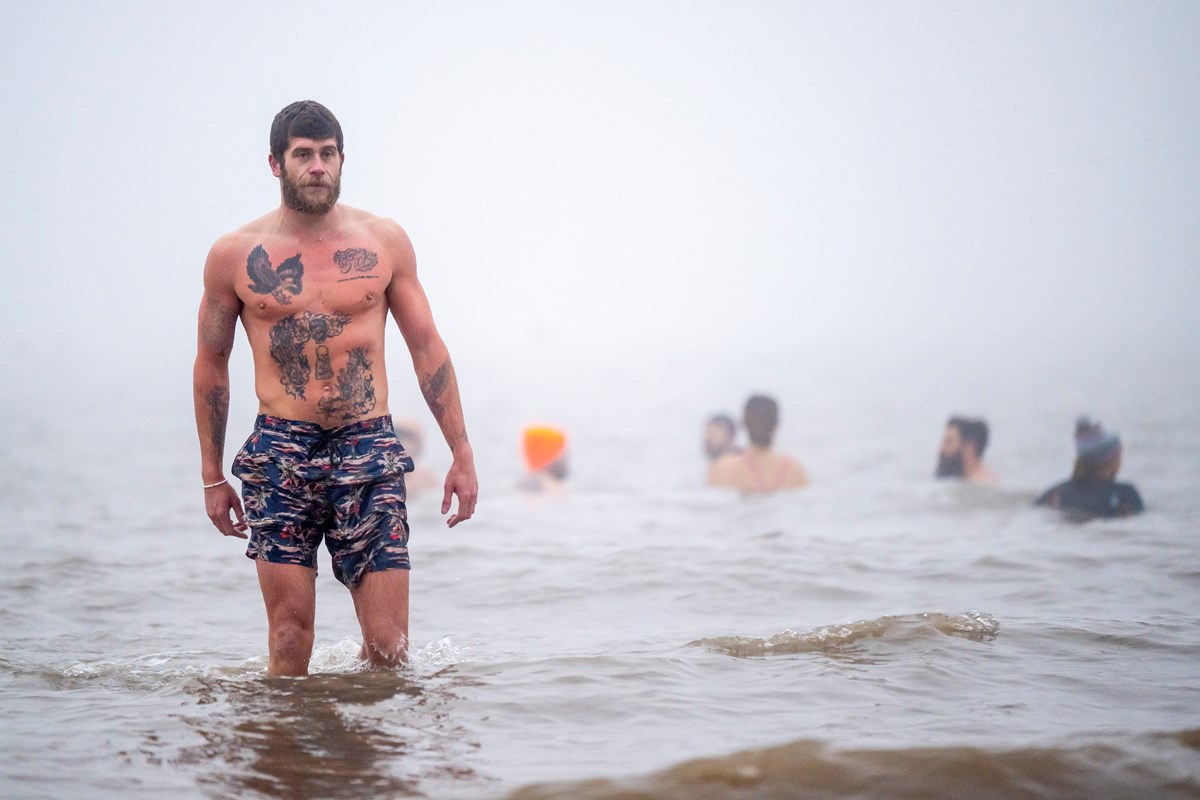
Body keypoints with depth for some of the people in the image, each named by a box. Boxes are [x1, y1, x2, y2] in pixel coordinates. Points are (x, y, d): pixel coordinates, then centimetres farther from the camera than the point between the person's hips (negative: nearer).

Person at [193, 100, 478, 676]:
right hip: (279, 453, 0)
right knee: (290, 635, -2)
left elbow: (426, 346, 10)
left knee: (389, 647, -2)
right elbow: (211, 361, 12)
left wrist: (462, 453, 6)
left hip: (370, 452, 1)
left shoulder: (384, 241, 5)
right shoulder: (235, 255, 3)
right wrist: (212, 476, 12)